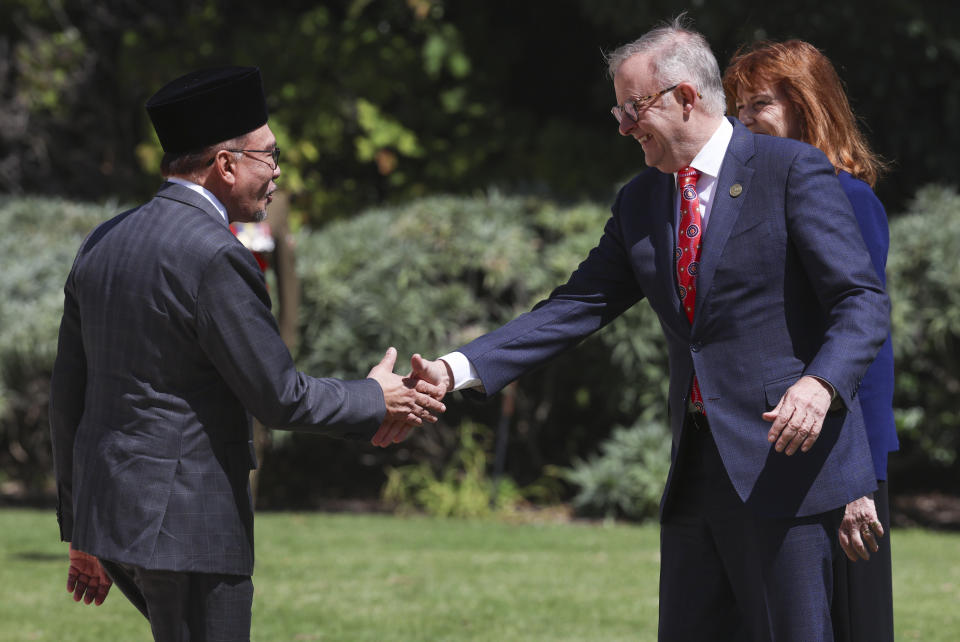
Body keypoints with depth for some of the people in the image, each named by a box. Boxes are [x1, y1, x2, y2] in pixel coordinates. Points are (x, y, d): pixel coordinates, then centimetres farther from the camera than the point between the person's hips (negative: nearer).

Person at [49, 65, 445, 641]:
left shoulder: (104, 243, 10)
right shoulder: (214, 256, -17)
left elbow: (68, 393, 14)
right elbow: (277, 395, -14)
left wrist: (81, 529, 21)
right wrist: (374, 400, 4)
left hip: (107, 507, 9)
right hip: (184, 526, -9)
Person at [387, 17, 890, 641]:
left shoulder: (793, 170, -6)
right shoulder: (641, 202, 15)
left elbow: (864, 300, -11)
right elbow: (576, 308, 11)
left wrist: (820, 384, -30)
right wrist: (459, 369, -1)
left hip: (784, 457, -7)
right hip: (695, 472, 7)